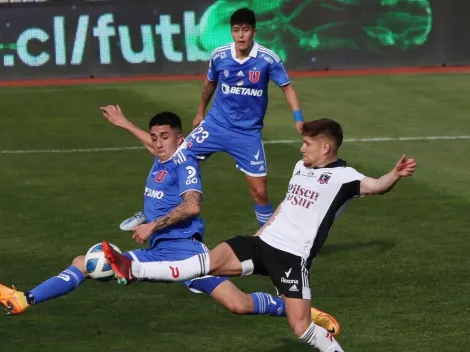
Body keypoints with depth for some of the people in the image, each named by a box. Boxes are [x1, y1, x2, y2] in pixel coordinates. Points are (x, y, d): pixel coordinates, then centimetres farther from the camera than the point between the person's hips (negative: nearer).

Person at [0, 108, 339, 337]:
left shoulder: (185, 163, -8)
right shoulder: (162, 160, 15)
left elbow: (191, 205, -24)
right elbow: (156, 143, 43)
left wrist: (152, 225, -20)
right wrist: (124, 124, 54)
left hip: (184, 249, -9)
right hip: (157, 253, 9)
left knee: (239, 304, -20)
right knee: (84, 263, 4)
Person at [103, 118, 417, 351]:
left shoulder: (341, 177, -9)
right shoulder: (301, 167, 16)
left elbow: (376, 186, -24)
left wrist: (395, 175, -45)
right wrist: (260, 233, 33)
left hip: (293, 257, -6)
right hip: (265, 243, 6)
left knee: (300, 326, -14)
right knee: (213, 259, -8)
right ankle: (133, 271, -14)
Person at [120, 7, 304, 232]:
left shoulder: (268, 59, -16)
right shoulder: (219, 56, -8)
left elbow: (287, 87, -3)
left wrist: (298, 118, -16)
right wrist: (200, 112, 25)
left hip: (248, 133, -2)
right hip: (216, 124, 2)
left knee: (259, 191, -5)